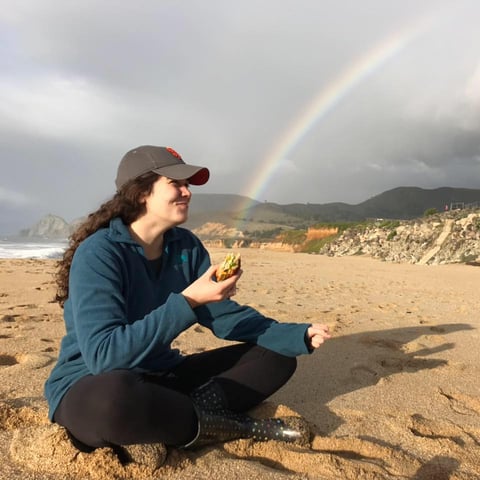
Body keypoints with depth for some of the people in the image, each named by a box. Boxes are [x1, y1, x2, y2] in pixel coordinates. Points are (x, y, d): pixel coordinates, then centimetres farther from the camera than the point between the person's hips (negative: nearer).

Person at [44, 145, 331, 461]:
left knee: (277, 356, -1)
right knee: (114, 395, -44)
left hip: (160, 378, 6)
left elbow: (224, 314, -1)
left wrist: (298, 335, -13)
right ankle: (238, 426, -19)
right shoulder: (99, 253, -21)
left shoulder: (186, 246, -2)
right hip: (91, 386, -6)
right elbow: (103, 354, -30)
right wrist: (187, 302, -33)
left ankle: (181, 417, -18)